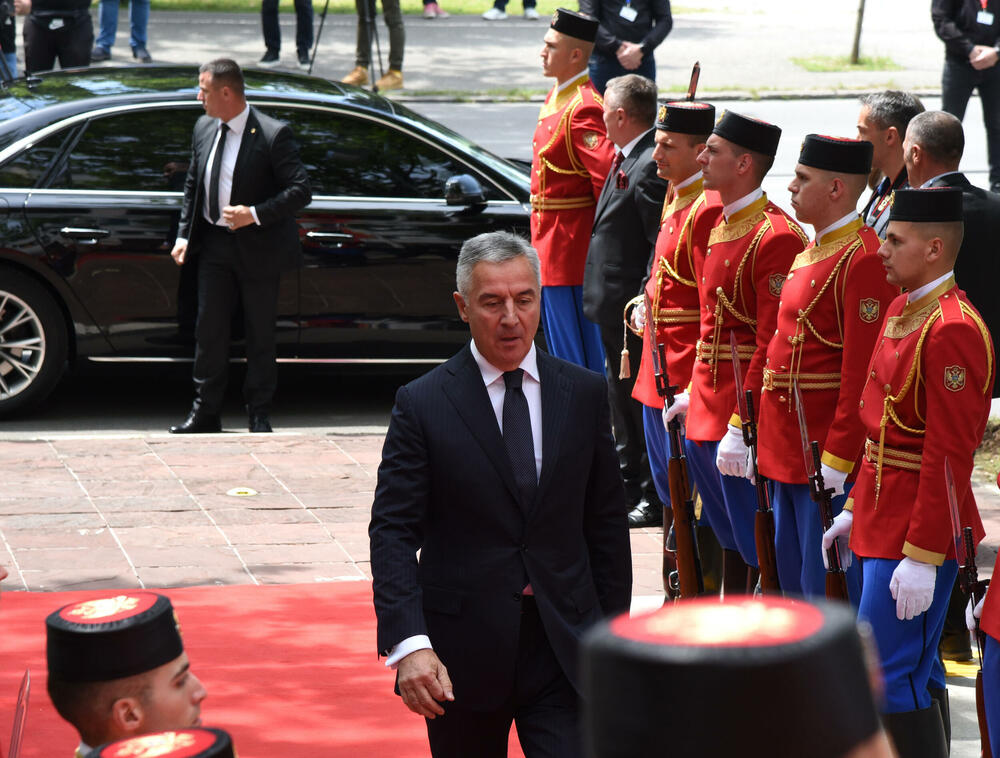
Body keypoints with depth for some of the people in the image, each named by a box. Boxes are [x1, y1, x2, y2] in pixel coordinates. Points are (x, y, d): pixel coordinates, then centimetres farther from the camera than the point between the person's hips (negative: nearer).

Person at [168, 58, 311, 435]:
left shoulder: (273, 135, -15)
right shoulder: (204, 129, 5)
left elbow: (300, 191, -15)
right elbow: (192, 184, 15)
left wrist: (256, 215, -24)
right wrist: (184, 234, 6)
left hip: (256, 247, -5)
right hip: (213, 245, 5)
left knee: (260, 334, 7)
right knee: (209, 329, 5)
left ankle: (259, 414, 18)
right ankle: (205, 412, 14)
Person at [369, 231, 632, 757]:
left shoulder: (584, 394, 5)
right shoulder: (423, 404, -5)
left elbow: (607, 522, 10)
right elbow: (392, 532, -9)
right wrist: (409, 644, -21)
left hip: (564, 648, 1)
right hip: (462, 652, -1)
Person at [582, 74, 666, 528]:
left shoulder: (652, 168, -20)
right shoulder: (626, 159, 11)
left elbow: (662, 244, -23)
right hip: (614, 305, 11)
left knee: (644, 401, -1)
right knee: (622, 398, 19)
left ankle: (656, 498, 7)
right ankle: (628, 486, 31)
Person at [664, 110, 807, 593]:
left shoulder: (775, 237, -18)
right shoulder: (721, 226, 12)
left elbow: (772, 344, -21)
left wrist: (740, 427, -22)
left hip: (743, 414, -10)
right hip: (705, 409, 10)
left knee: (754, 543, -2)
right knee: (727, 534, 19)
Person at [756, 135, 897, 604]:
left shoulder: (863, 260, -17)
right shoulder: (810, 253, 14)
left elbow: (863, 374, -20)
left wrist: (836, 461, -21)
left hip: (827, 459, -10)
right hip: (785, 450, 10)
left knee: (826, 590, -4)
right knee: (792, 581, 16)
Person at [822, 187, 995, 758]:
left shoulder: (953, 330, -21)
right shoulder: (903, 310, 10)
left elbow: (950, 456, -22)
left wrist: (922, 557, -22)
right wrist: (857, 508, 19)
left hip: (917, 537, -10)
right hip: (885, 517, 10)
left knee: (888, 673, -7)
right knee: (919, 668, 16)